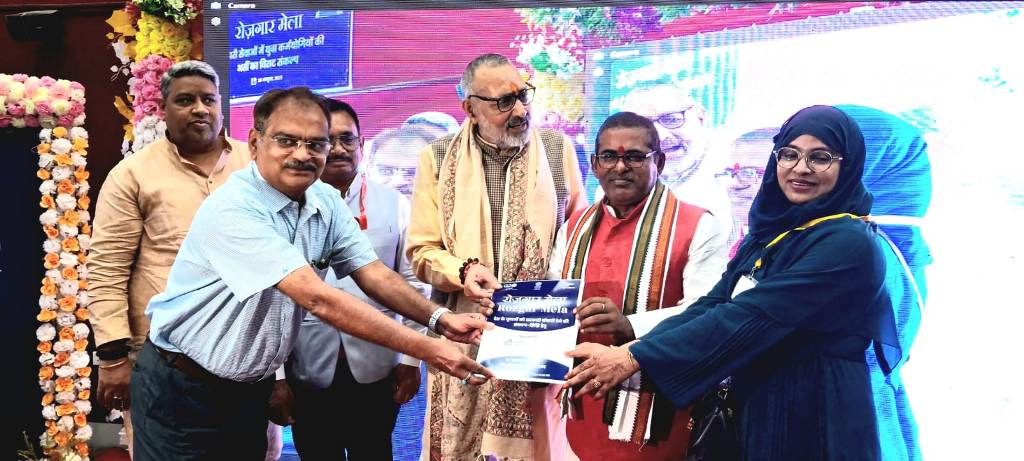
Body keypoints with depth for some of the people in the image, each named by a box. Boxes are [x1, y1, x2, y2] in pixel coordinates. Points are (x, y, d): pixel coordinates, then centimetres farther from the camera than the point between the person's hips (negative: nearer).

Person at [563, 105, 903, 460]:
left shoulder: (849, 243, -18)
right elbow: (714, 304, -2)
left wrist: (635, 359, -25)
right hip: (754, 411, 7)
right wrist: (630, 348, -17)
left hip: (816, 424, -7)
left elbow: (750, 317, -25)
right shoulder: (770, 230, 7)